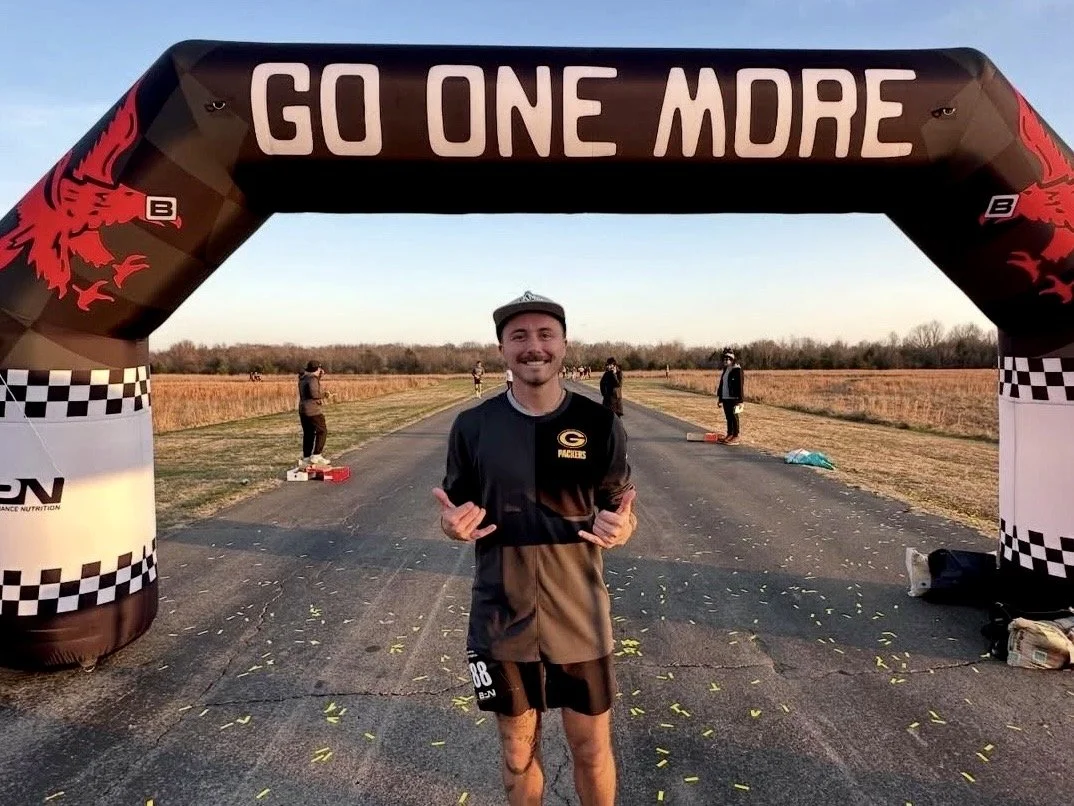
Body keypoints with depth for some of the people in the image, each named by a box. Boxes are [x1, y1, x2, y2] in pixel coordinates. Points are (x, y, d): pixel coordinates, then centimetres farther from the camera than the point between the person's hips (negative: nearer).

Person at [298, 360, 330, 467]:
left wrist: (319, 377, 19)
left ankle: (306, 458, 14)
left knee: (308, 434, 13)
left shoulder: (303, 379, 14)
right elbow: (314, 393, -28)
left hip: (303, 410, 9)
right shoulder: (312, 379, -15)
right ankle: (316, 456, -6)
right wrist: (323, 394, -10)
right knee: (322, 431, -2)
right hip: (313, 410, -9)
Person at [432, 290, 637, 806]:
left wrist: (620, 528, -21)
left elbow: (622, 511, 2)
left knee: (592, 750, 17)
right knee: (517, 754, 19)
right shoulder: (473, 426, -7)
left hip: (579, 615, 0)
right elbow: (454, 512, 4)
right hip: (502, 618, 1)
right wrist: (453, 525, -19)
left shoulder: (600, 424, -8)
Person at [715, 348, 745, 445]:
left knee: (734, 417, -2)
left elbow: (740, 385, -15)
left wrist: (740, 400, -18)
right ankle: (729, 435, 22)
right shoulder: (725, 370, 14)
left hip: (733, 399, -8)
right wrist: (720, 398, 17)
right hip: (725, 398, 8)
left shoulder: (737, 370, -12)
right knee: (728, 417, 13)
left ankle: (736, 438, 3)